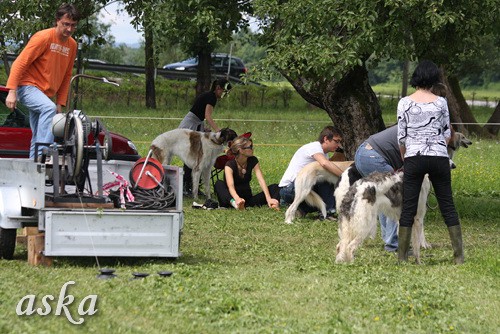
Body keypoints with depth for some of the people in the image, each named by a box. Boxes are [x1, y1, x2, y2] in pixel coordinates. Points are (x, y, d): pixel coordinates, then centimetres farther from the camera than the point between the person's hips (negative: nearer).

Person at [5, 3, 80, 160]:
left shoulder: (72, 45, 8)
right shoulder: (43, 37, -13)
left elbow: (66, 76, 16)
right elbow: (20, 63, -14)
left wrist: (60, 103, 11)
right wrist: (12, 92, -21)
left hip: (46, 93, 8)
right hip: (28, 86, -8)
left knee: (38, 137, 8)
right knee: (48, 108, -34)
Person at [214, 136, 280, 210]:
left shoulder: (253, 161, -2)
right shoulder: (230, 165, -15)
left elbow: (261, 180, -15)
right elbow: (230, 185, -33)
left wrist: (269, 199, -32)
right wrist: (237, 199, -55)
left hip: (248, 198, 4)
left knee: (274, 187, -14)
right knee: (219, 184, -33)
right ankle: (234, 203, -60)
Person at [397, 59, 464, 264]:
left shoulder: (405, 103, -2)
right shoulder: (440, 103, 1)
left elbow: (401, 137, 1)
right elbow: (447, 134, 8)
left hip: (414, 158, -1)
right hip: (439, 159, 1)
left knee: (408, 208, 3)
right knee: (447, 205, 7)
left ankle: (402, 256, 3)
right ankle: (459, 255, 7)